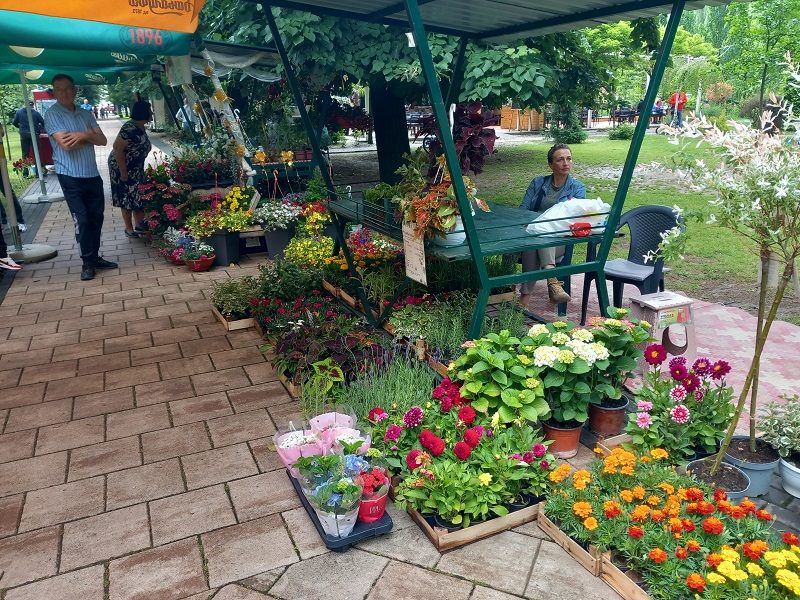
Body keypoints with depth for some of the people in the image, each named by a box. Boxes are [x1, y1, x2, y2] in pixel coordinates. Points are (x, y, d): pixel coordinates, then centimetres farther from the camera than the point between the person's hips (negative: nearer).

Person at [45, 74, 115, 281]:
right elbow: (65, 143, -18)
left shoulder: (86, 114, 11)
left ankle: (95, 257, 21)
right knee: (81, 219, -7)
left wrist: (84, 135, -16)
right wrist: (89, 136, -4)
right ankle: (87, 262, 2)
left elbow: (102, 140, 2)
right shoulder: (52, 115, -6)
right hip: (70, 177, -5)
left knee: (96, 217, 9)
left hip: (92, 175, 5)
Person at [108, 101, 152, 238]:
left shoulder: (141, 128, 6)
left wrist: (139, 169, 20)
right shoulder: (130, 128, -23)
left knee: (139, 196, 11)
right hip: (122, 167, -9)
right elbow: (117, 147, -26)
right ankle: (129, 228, 12)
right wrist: (123, 171, -26)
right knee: (127, 197, 1)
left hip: (136, 168, 9)